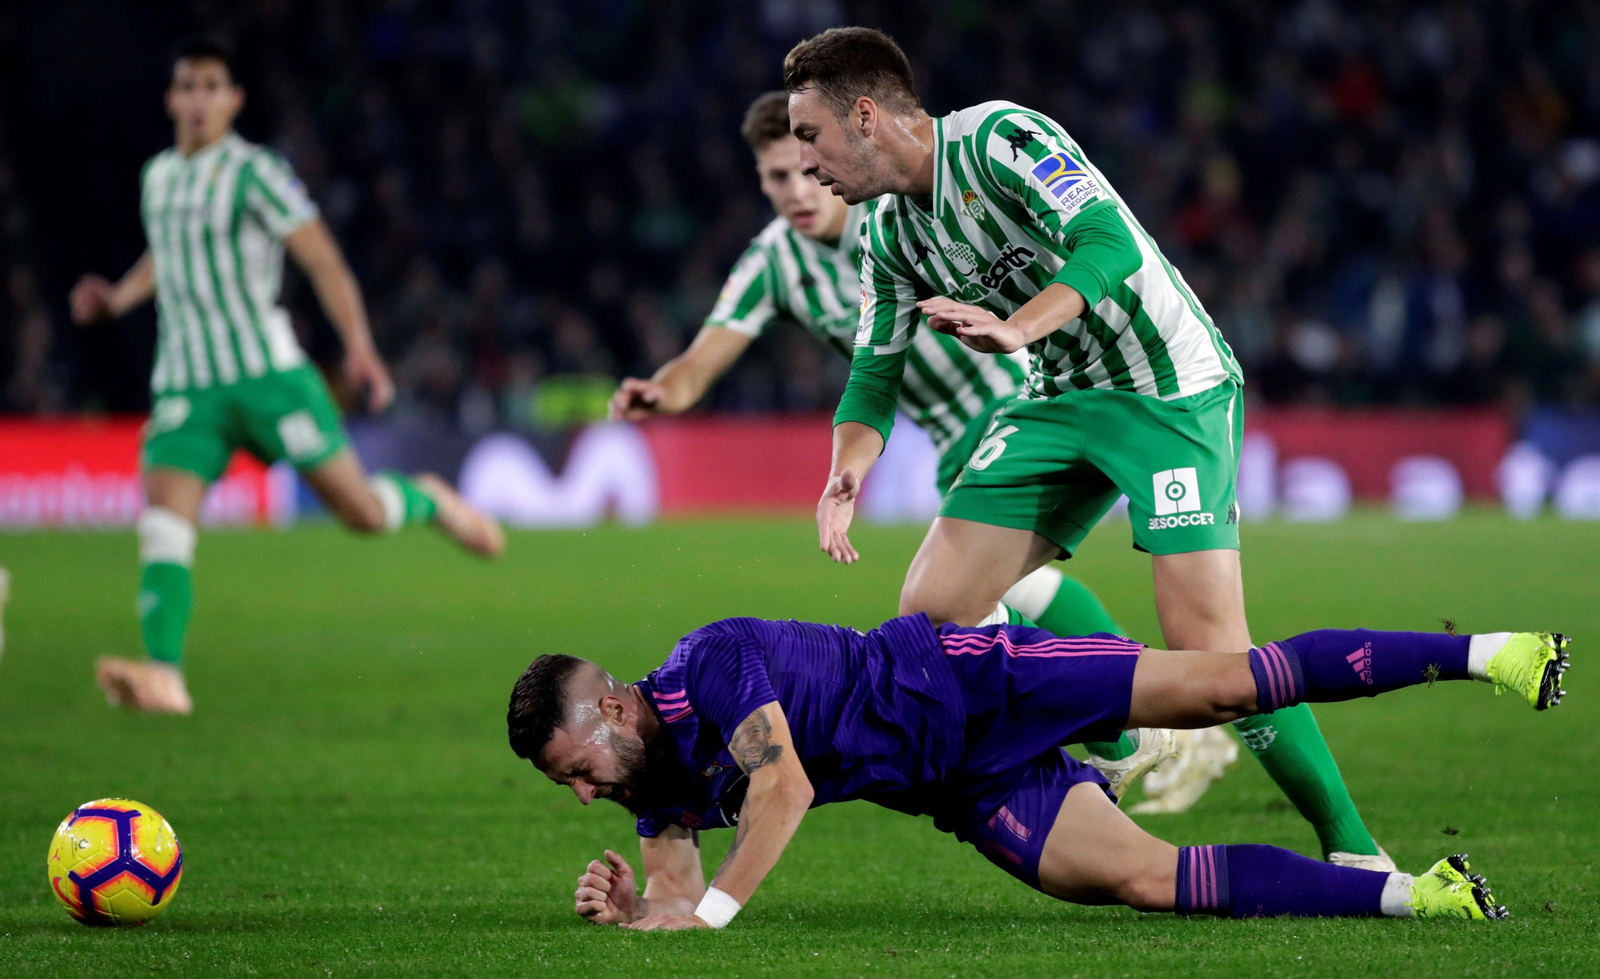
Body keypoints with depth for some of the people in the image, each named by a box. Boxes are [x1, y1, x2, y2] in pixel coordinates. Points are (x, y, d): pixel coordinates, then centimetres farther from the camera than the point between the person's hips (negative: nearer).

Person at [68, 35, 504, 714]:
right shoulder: (158, 178, 14)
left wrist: (359, 347, -20)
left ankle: (428, 501, 33)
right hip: (186, 387, 5)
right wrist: (119, 298, 16)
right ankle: (163, 676, -26)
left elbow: (323, 261, -9)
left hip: (267, 373, -4)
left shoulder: (253, 172, -6)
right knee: (162, 521, -17)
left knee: (363, 512, -2)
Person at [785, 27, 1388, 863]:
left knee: (1205, 644, -19)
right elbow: (875, 371, 11)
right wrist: (848, 471, -9)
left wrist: (1016, 328, -45)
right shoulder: (889, 230, 6)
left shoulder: (998, 138, -18)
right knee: (930, 613, -4)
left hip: (1171, 391, -8)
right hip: (1062, 400, 8)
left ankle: (1351, 850, -10)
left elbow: (1107, 242, -30)